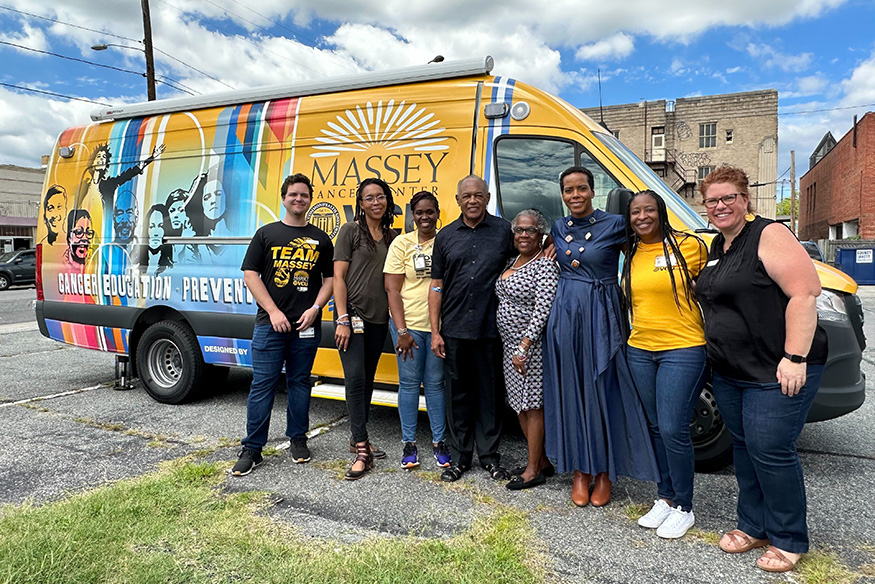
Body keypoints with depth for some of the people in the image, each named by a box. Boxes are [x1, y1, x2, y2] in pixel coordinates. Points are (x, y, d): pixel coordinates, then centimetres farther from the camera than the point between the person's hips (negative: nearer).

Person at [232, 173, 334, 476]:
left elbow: (330, 278, 11)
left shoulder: (321, 239, 11)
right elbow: (250, 274, 1)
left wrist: (315, 308, -5)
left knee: (299, 383, 11)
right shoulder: (267, 233, 7)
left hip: (307, 325, 2)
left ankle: (298, 439, 25)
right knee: (262, 385, 0)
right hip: (270, 323, -1)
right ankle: (252, 448, 9)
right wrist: (273, 311, -8)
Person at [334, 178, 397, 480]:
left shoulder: (391, 236, 12)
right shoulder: (350, 231, -3)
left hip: (378, 319, 5)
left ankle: (358, 439, 25)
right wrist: (342, 319, -15)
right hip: (353, 315, -5)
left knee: (367, 380, 12)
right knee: (355, 378, -11)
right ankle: (362, 451, -6)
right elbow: (338, 277, -8)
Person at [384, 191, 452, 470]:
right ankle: (409, 444, 17)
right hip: (408, 323, -1)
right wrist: (402, 330, -9)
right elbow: (392, 289, -2)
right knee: (409, 382, 6)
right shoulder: (402, 243, 0)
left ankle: (439, 442, 20)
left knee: (435, 382, 8)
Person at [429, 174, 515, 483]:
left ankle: (490, 455, 23)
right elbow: (436, 285, 8)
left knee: (491, 392, 7)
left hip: (491, 329, -1)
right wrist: (435, 331, 3)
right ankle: (460, 456, 23)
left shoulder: (504, 230, 5)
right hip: (454, 330, 2)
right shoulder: (445, 236, 9)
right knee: (458, 392, 9)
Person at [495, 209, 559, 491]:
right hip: (510, 344, 9)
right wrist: (514, 347, 13)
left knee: (533, 405, 0)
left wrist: (524, 347, -23)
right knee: (520, 406, 14)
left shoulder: (545, 266, -13)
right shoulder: (512, 262, 14)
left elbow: (542, 310, -20)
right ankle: (541, 461, 27)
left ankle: (534, 469, 11)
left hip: (531, 345, -9)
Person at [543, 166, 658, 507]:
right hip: (565, 315, 4)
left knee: (604, 390, 2)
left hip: (602, 315, -4)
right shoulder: (558, 228, 11)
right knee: (572, 390, 8)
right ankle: (580, 470, 21)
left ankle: (604, 472, 18)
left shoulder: (614, 225, -3)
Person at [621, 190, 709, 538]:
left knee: (673, 430, -6)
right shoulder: (631, 255, 9)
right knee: (656, 428, 14)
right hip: (640, 352, 6)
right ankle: (665, 498, 29)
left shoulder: (689, 246, -7)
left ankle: (683, 508, 13)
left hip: (683, 349, -6)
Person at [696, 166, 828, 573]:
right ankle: (753, 526, 30)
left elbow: (804, 292, -20)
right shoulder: (716, 246, 13)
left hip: (777, 372, -8)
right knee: (744, 447, 15)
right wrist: (717, 355, 18)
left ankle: (788, 541, 16)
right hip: (730, 372, 8)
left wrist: (795, 358, -24)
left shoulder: (769, 236, -12)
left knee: (769, 451, -3)